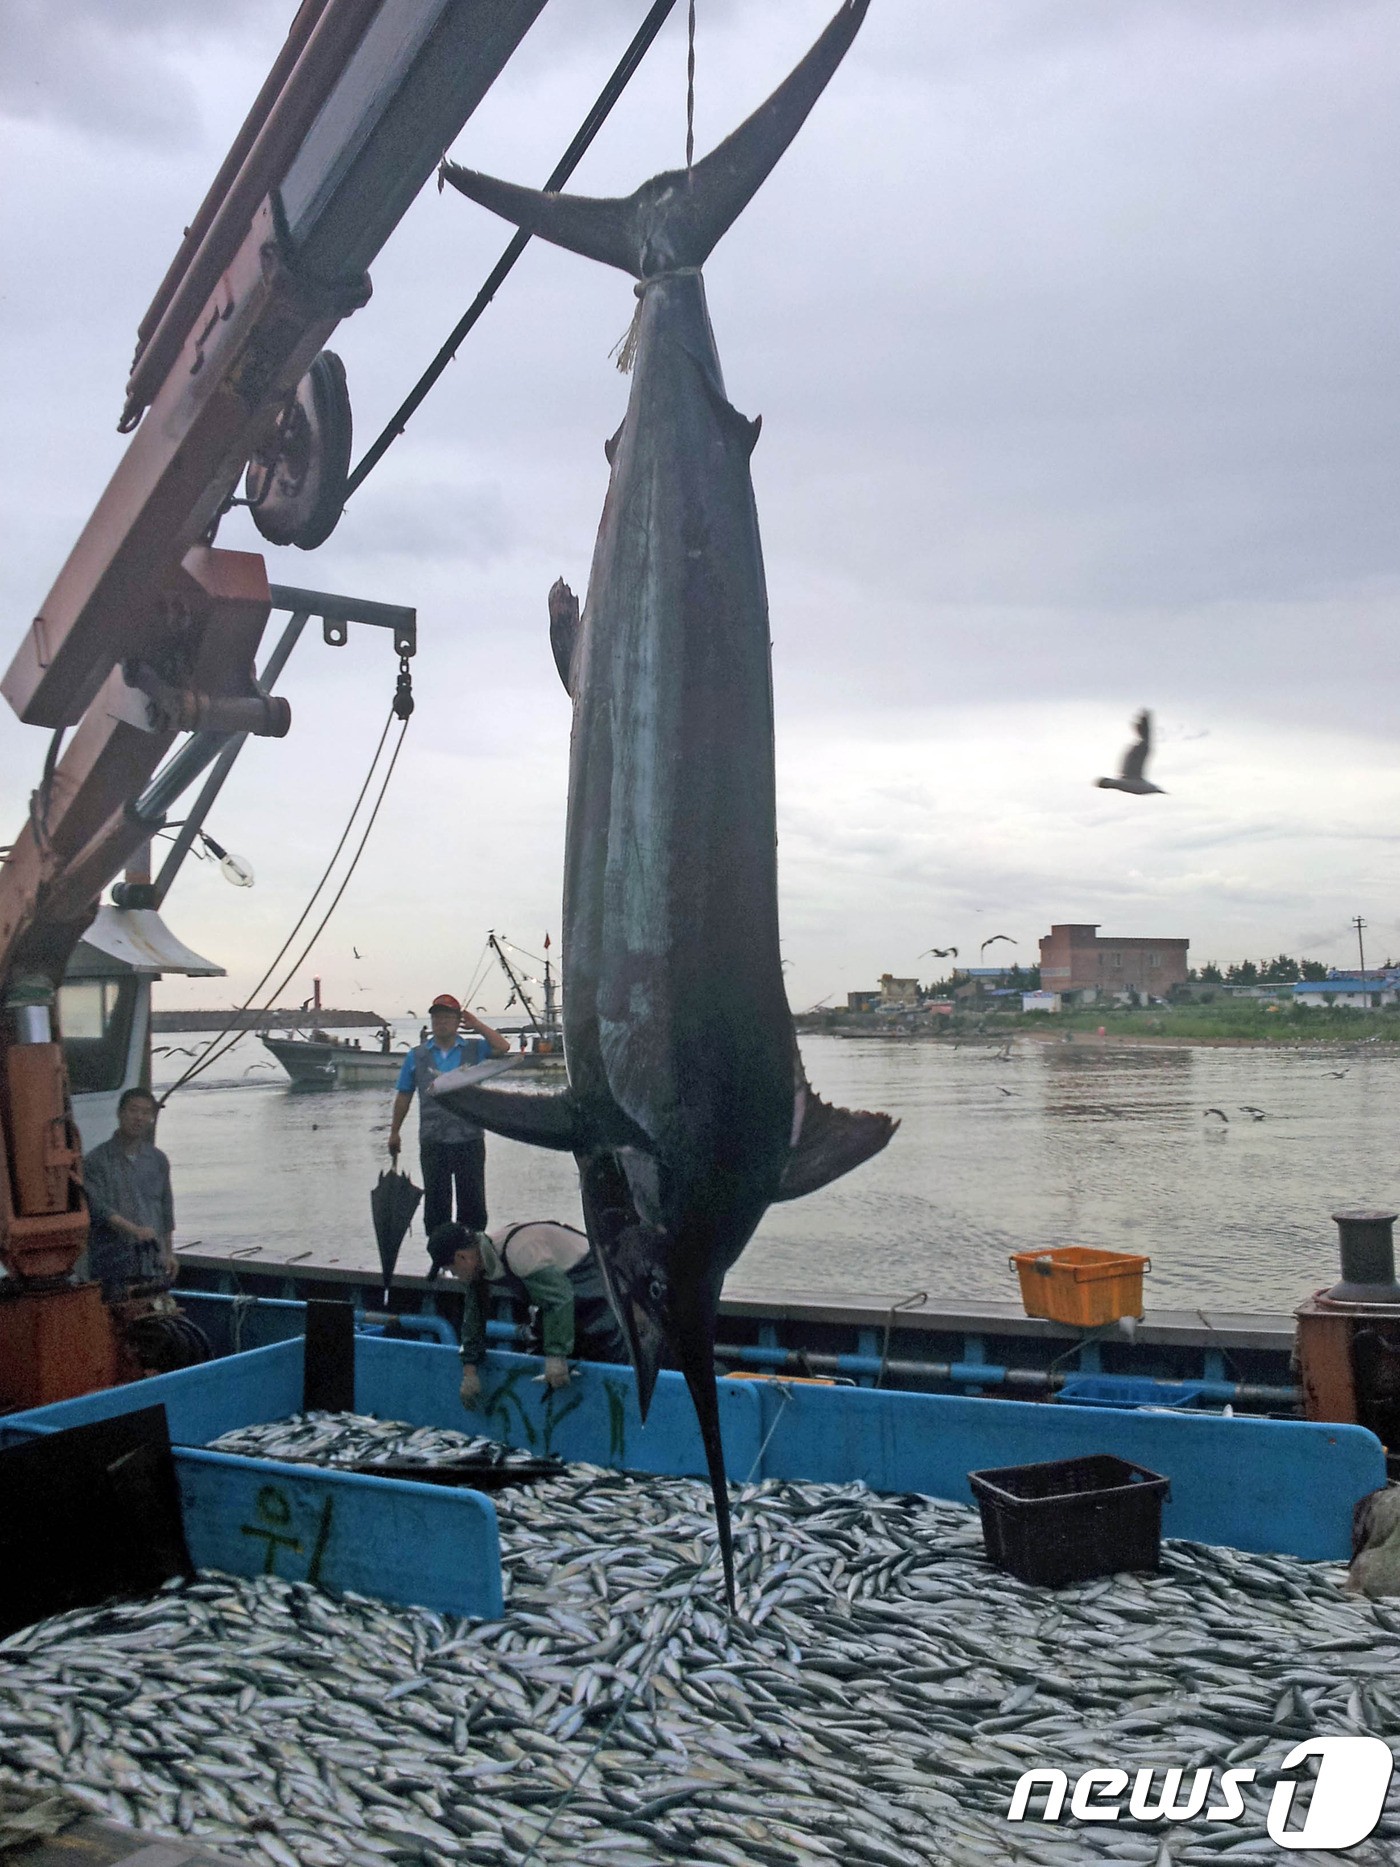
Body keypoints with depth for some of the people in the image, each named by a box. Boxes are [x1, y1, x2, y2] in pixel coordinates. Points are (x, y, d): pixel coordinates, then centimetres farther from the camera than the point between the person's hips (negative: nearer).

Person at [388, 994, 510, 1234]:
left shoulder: (475, 1049, 5)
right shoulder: (417, 1056, 8)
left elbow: (503, 1047, -11)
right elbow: (404, 1097, 12)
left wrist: (476, 1024, -7)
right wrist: (394, 1132, 10)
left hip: (469, 1140, -1)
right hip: (433, 1142, 1)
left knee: (472, 1199, 4)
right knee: (436, 1200, 6)